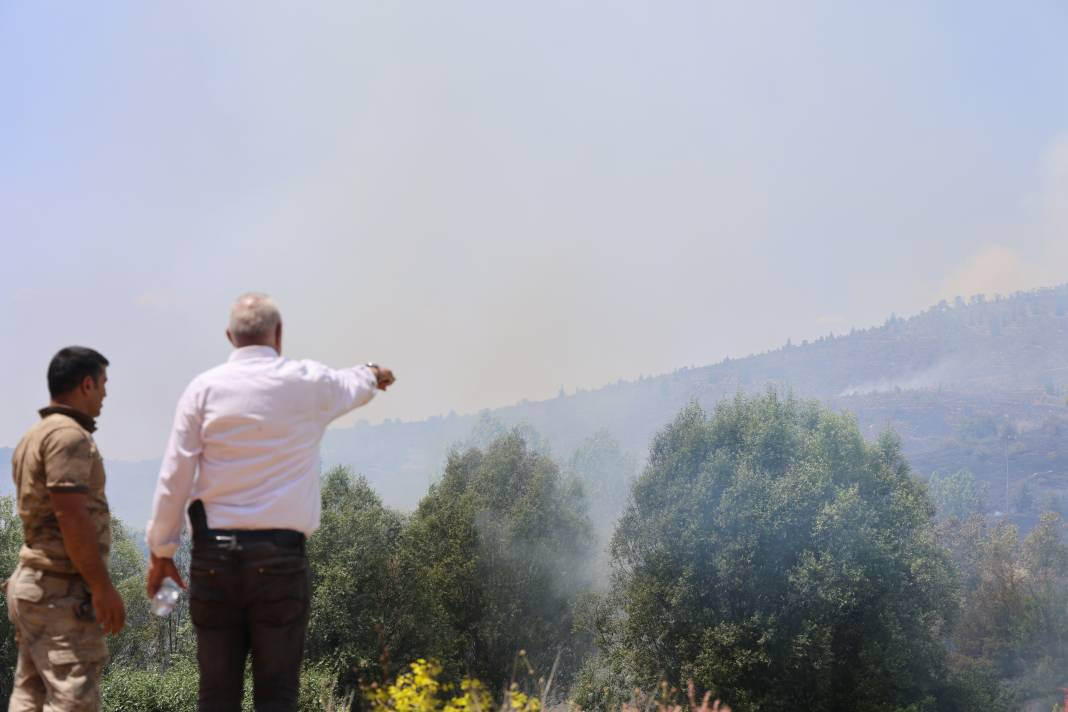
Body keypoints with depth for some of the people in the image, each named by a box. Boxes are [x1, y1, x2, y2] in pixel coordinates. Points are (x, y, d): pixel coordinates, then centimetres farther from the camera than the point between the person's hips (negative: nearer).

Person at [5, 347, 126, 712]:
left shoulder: (33, 437, 17)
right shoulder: (68, 434, -14)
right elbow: (71, 515, -22)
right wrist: (103, 588, -19)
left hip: (33, 583, 10)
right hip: (61, 591, -10)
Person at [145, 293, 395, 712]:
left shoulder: (205, 388, 1)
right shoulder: (308, 384, 3)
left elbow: (174, 476, 0)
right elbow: (351, 384, 27)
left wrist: (161, 550, 9)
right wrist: (373, 375, 51)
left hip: (214, 555, 1)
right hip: (280, 556, -1)